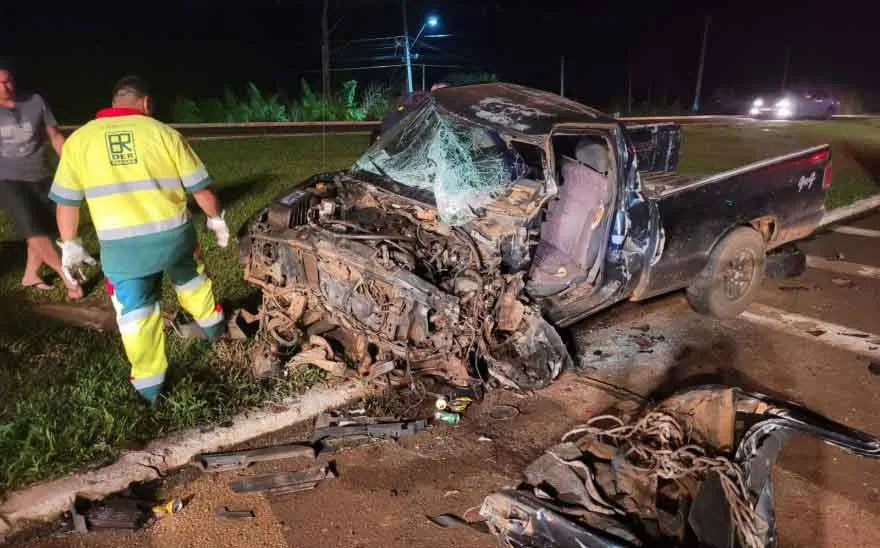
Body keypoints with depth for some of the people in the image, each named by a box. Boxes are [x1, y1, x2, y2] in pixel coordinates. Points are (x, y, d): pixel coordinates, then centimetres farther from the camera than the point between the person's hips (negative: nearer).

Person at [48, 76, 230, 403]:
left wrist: (70, 245, 19)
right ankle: (213, 327, 51)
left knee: (135, 313, 12)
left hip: (120, 246, 0)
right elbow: (200, 188, 3)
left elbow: (66, 201, 8)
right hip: (174, 235, 1)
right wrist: (216, 219, 18)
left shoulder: (79, 140, 4)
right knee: (191, 280, 29)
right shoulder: (163, 133, 1)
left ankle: (149, 387, 20)